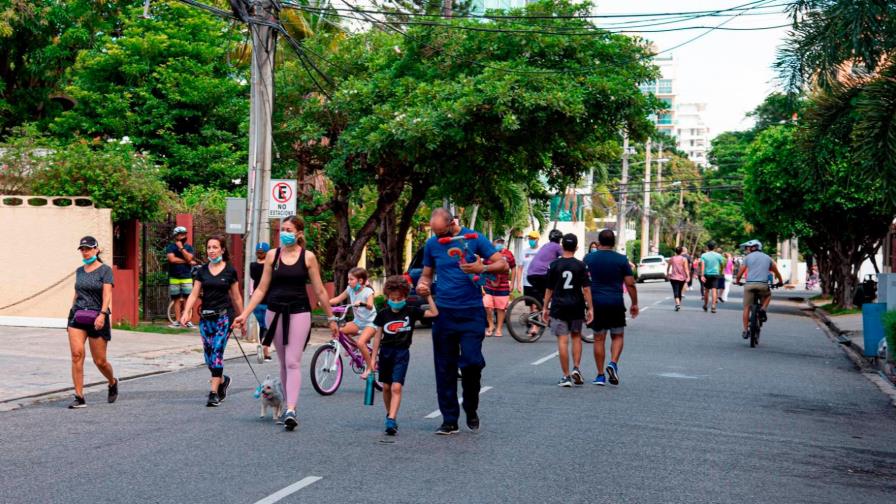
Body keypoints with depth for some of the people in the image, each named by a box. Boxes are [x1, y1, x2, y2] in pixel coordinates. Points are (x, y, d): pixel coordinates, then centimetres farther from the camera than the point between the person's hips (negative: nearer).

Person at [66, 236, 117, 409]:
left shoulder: (105, 270, -3)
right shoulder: (79, 271, 12)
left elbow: (107, 294, -14)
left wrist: (102, 314, -27)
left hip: (97, 318, -4)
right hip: (77, 317, 4)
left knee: (100, 361, 2)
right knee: (77, 354, -14)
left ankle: (113, 382, 34)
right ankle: (79, 398, -12)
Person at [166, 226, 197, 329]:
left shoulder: (189, 247, 7)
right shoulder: (170, 247, 2)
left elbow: (189, 258, -9)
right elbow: (172, 259, -13)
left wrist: (181, 248, -13)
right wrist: (187, 262, -7)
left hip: (187, 277, 1)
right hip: (174, 277, -1)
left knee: (187, 299, -3)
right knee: (177, 299, 3)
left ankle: (187, 321, 1)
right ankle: (177, 321, 6)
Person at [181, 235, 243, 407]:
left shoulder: (230, 270, 0)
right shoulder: (202, 270, 7)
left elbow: (236, 297, 5)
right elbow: (194, 294, 2)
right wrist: (186, 312, -13)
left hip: (224, 316, -4)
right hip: (205, 316, 4)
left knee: (217, 352, -11)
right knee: (208, 356, 6)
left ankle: (214, 393, -9)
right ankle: (223, 380, 33)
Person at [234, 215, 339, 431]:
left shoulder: (308, 257, -1)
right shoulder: (272, 255, 5)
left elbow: (320, 291, 3)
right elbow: (261, 289, 8)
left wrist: (331, 318, 6)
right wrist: (245, 314, 2)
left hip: (299, 313, -3)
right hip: (275, 312, 3)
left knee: (293, 362, -11)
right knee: (283, 362, 9)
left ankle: (291, 410, -18)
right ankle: (289, 405, 17)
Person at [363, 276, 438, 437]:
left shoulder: (411, 312, -4)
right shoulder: (383, 314, 0)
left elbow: (434, 313, -9)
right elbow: (378, 337, 4)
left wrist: (428, 296, -13)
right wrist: (373, 358, 4)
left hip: (402, 353, -3)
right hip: (385, 352, 3)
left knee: (396, 387, -14)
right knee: (386, 387, 11)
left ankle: (391, 421, -21)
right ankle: (389, 415, 30)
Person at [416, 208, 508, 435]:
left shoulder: (474, 238, -2)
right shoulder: (432, 244, 8)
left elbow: (503, 264, -2)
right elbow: (427, 273, 18)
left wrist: (482, 268, -21)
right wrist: (422, 285, -5)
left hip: (471, 312, -3)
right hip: (444, 312, 3)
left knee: (472, 362, -11)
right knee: (445, 368, 4)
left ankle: (471, 410, 15)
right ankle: (449, 420, 12)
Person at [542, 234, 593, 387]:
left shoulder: (554, 265, -1)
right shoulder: (581, 266, -1)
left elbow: (549, 289, 2)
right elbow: (586, 288, -3)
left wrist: (545, 308, 11)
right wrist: (590, 308, 1)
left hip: (558, 306, -1)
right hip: (576, 306, 1)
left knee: (562, 340, -1)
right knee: (576, 337, 18)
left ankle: (566, 376, -2)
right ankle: (576, 368, 5)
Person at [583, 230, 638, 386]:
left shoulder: (589, 259, 1)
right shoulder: (621, 260, -1)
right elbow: (630, 284, -1)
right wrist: (634, 304, 9)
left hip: (596, 303, 1)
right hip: (616, 303, -1)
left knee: (599, 339, 8)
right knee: (618, 336, 14)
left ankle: (600, 375, 10)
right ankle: (613, 363, -8)